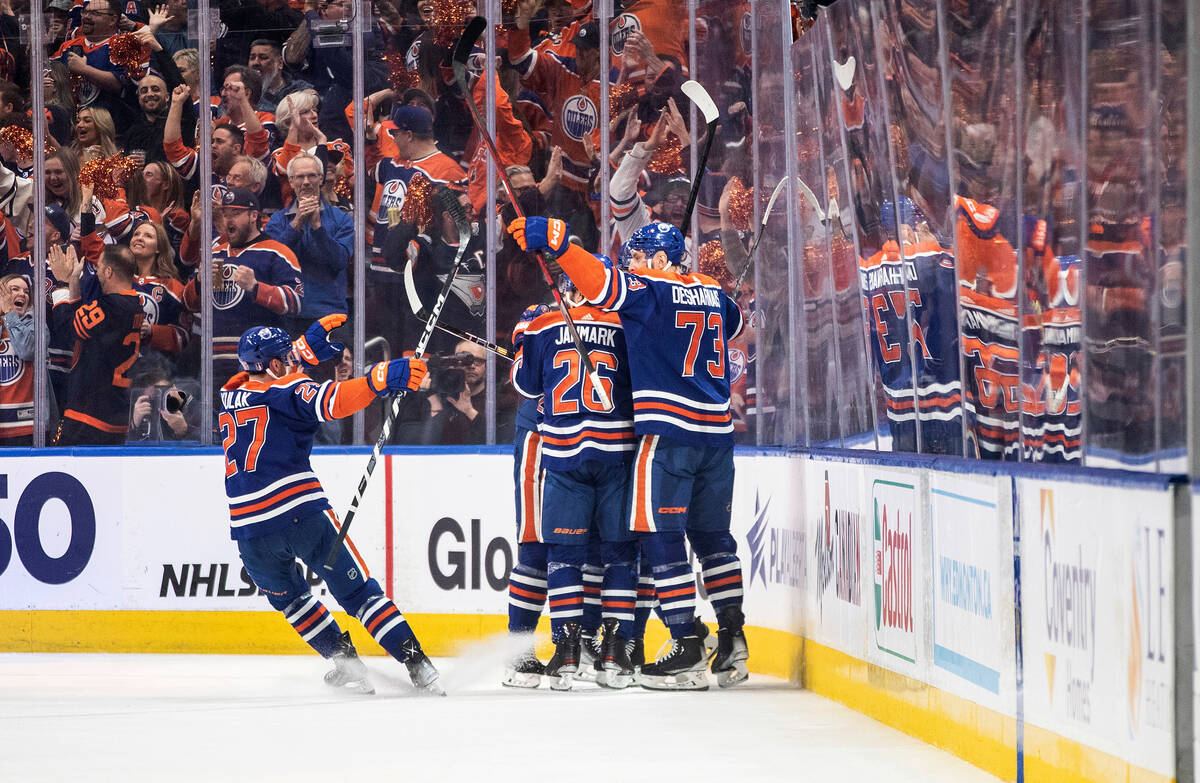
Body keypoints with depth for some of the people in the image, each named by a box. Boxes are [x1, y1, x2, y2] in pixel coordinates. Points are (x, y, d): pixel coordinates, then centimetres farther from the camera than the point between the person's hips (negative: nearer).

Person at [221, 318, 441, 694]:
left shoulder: (231, 393, 16)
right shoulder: (286, 391, -2)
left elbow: (267, 372, 37)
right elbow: (331, 400, -22)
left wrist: (309, 347, 34)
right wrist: (381, 379, -29)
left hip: (249, 530, 4)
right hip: (302, 514, -4)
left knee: (288, 596, 29)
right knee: (357, 592, 0)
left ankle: (343, 660, 19)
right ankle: (417, 665, -8)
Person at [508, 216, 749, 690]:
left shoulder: (650, 290, -8)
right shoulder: (712, 293, 13)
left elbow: (602, 282, -24)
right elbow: (732, 323, 35)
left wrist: (554, 238, -29)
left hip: (669, 430, -8)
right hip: (717, 429, 8)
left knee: (661, 537, -4)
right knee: (712, 535, 16)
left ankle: (688, 652, -10)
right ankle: (732, 644, 15)